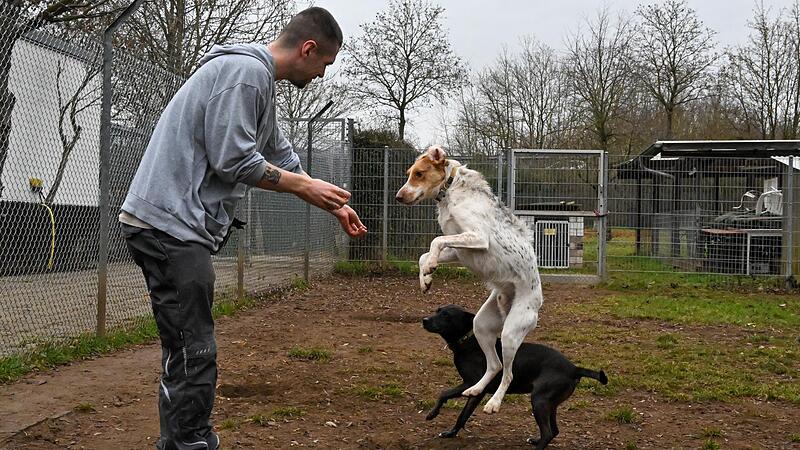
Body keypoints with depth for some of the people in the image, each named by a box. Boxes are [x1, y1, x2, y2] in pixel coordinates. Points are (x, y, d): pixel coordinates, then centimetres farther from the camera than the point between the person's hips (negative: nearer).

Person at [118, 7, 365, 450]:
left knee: (186, 353, 13)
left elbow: (282, 157, 29)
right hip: (170, 225, -10)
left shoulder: (259, 79, 20)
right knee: (193, 356, -9)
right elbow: (232, 159, -18)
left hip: (172, 225, 10)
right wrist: (305, 187, -6)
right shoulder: (247, 70, -12)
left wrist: (333, 204, 30)